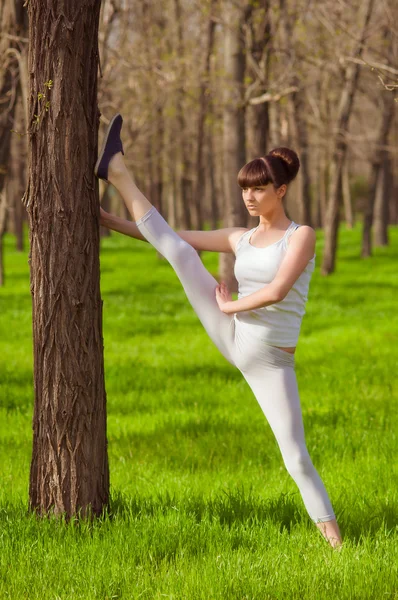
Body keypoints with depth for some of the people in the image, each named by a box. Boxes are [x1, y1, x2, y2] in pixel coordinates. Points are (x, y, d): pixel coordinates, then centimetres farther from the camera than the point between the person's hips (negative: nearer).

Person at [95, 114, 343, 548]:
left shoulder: (301, 235, -7)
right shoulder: (241, 239, 9)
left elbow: (276, 291, -22)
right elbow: (172, 238, 13)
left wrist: (229, 305, -8)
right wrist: (111, 221, 12)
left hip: (271, 362, -4)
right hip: (233, 339, 5)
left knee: (296, 457, -8)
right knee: (177, 250, -4)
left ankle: (331, 536, 2)